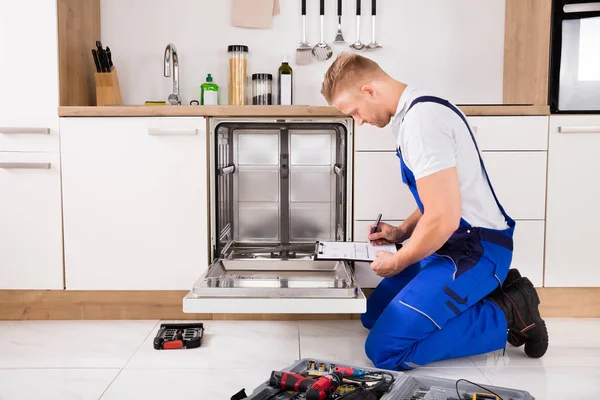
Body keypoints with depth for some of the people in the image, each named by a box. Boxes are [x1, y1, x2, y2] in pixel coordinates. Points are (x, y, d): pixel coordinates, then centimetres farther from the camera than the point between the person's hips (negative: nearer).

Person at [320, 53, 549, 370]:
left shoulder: (421, 120, -22)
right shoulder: (415, 111, 11)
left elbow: (444, 218, -26)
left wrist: (397, 263, -10)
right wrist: (401, 232, 13)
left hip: (473, 250, -10)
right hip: (454, 243, 10)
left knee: (384, 350, -17)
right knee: (374, 316, 17)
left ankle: (508, 315, -5)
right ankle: (488, 291, 13)